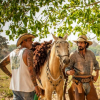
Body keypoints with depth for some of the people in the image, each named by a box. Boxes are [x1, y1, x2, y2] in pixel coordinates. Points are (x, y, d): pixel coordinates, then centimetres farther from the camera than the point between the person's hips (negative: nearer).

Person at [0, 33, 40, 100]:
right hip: (27, 88, -6)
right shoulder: (28, 52, -12)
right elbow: (31, 70, -22)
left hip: (15, 87, 7)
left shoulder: (13, 53, 11)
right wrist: (36, 86, -16)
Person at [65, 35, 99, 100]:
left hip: (89, 83, 3)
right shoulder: (73, 55, -8)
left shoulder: (91, 54, 3)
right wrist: (69, 72, -29)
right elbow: (67, 69, -6)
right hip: (78, 83, -3)